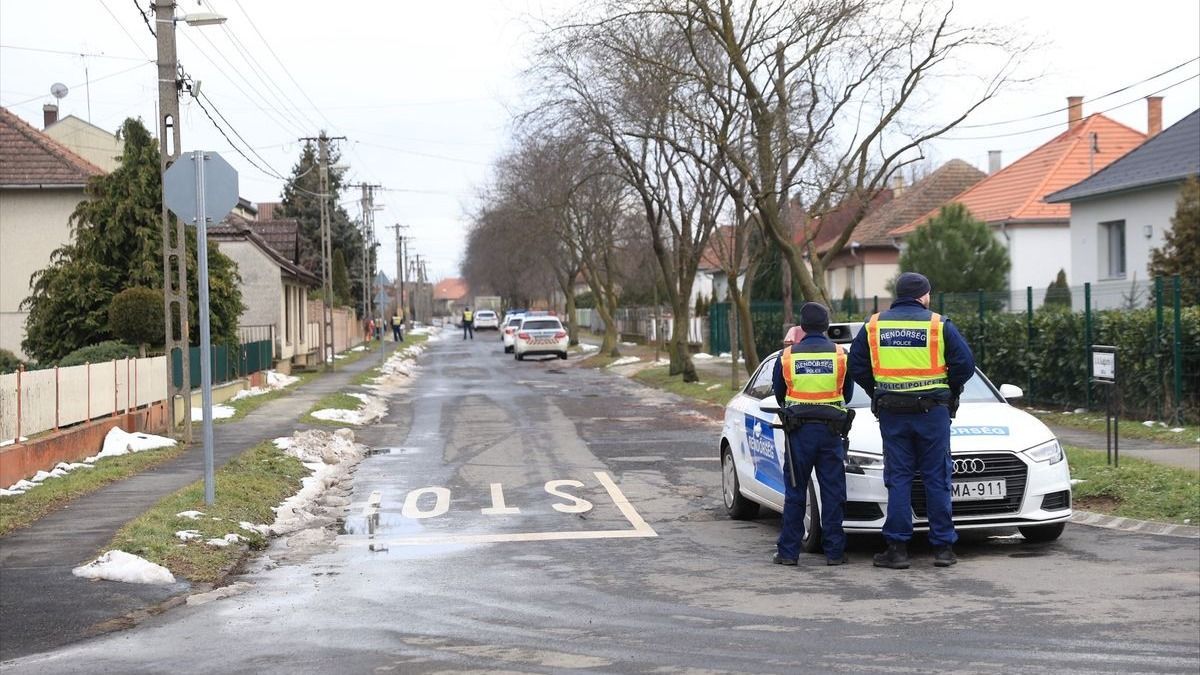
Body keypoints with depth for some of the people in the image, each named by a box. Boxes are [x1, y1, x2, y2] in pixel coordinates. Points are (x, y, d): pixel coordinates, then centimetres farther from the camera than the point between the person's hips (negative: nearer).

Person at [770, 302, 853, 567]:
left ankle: (788, 551, 7)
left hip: (799, 430, 0)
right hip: (831, 430, 0)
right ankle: (834, 552, 5)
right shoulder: (840, 355, -3)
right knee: (833, 493, 5)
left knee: (794, 492, 7)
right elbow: (848, 392, 10)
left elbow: (778, 393, 9)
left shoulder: (788, 356, -3)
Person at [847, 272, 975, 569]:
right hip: (932, 410, -2)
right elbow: (965, 364, -4)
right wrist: (949, 390, 12)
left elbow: (857, 366, 7)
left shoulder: (873, 325, 5)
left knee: (898, 479, 6)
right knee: (937, 478, 5)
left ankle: (897, 548, 2)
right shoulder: (939, 325, -2)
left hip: (891, 412, 2)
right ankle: (943, 547, 8)